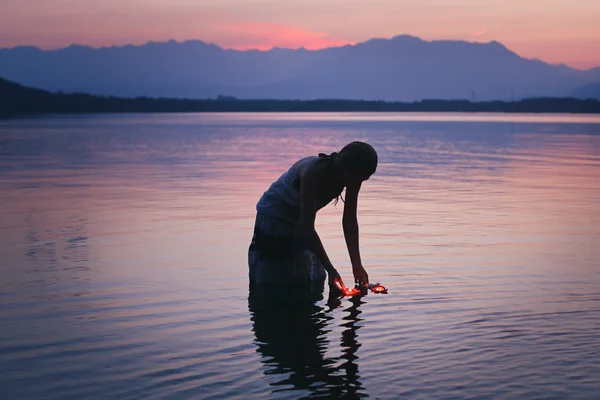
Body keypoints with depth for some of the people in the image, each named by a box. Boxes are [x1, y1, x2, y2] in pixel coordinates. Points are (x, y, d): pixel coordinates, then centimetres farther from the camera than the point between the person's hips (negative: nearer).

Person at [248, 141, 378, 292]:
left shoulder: (352, 176, -19)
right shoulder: (314, 173, -38)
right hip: (273, 216, -7)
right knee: (269, 285, -4)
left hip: (298, 221, 7)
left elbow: (349, 220, -10)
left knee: (312, 282, 10)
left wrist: (357, 264, -16)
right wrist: (331, 270, -40)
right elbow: (307, 228, -38)